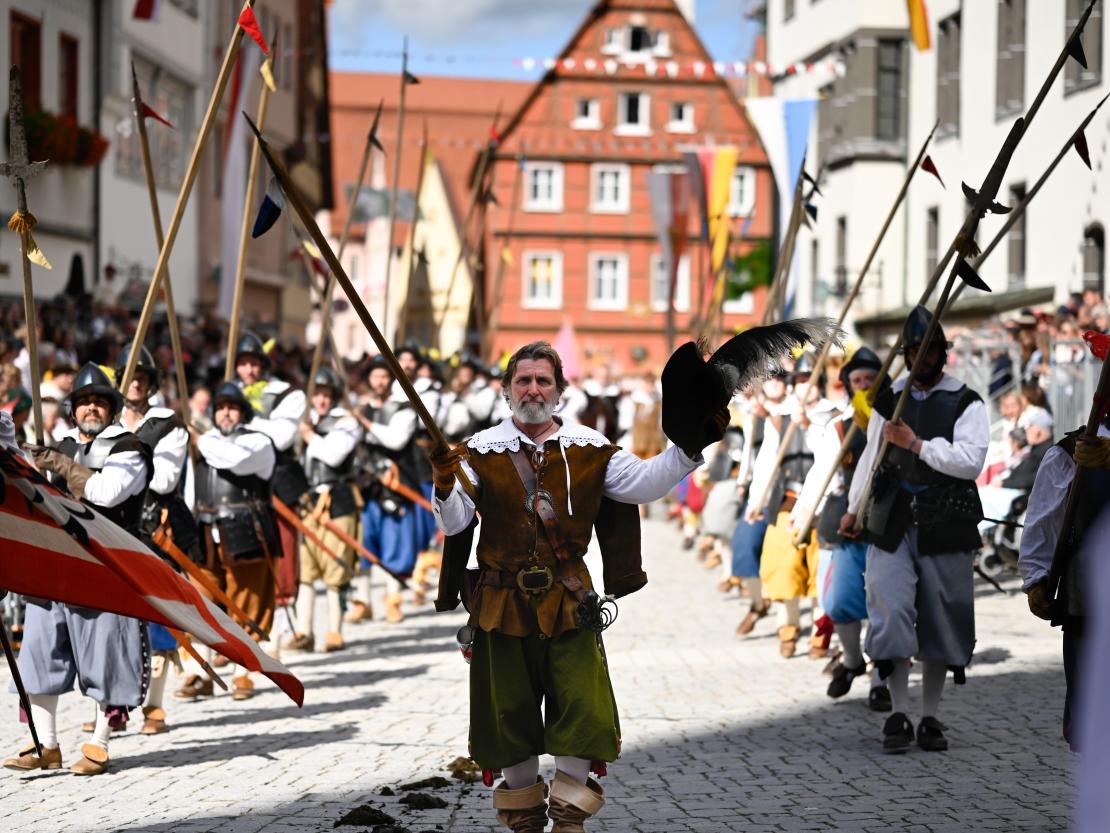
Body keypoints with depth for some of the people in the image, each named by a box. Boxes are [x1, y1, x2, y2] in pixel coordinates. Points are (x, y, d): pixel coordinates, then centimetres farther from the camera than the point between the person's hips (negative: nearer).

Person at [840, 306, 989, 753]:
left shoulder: (966, 403, -1)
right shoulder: (890, 398, 13)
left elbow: (971, 461, -15)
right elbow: (872, 455, 26)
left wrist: (916, 444, -16)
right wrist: (853, 511, 33)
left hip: (943, 528, -2)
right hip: (891, 524, 2)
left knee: (940, 620, 3)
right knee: (891, 611, -10)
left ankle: (931, 717, 14)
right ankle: (898, 714, -5)